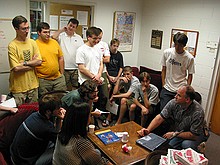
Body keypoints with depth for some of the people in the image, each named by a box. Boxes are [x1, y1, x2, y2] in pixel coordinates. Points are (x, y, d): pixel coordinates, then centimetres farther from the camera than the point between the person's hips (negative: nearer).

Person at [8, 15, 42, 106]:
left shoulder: (32, 42, 4)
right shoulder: (12, 46, -11)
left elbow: (39, 61, -1)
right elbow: (16, 68, -17)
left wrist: (25, 63, -13)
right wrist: (33, 63, -7)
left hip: (33, 84, 4)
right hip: (19, 87, -4)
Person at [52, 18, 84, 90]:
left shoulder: (79, 38, 10)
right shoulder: (61, 36, 2)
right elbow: (53, 37, -20)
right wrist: (62, 30, -5)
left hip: (76, 68, 2)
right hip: (64, 68, -2)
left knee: (76, 89, 9)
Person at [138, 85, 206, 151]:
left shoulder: (198, 112, -28)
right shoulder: (173, 103, -18)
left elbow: (194, 135, -23)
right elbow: (160, 117, -17)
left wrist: (174, 134, -24)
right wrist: (148, 130, -29)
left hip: (195, 135, -2)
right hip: (176, 132, 3)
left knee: (186, 144, -33)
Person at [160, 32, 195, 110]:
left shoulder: (189, 58, -8)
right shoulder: (167, 53, -4)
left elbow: (190, 75, 1)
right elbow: (164, 70, 5)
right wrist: (163, 85, 2)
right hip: (167, 89, 2)